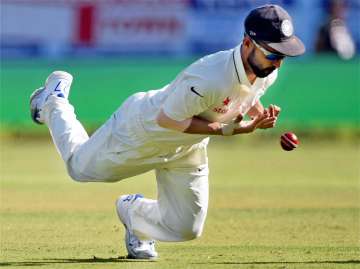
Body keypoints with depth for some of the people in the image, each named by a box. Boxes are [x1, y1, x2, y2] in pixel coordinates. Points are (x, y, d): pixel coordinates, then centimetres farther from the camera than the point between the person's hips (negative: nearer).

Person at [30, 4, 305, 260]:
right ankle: (54, 99, 45)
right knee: (80, 166, 20)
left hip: (188, 148, 6)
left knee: (186, 229, 7)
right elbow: (166, 119, -34)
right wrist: (226, 129, -38)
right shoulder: (210, 79, -44)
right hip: (143, 128, -6)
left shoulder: (268, 72, -19)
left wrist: (261, 115, -19)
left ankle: (135, 210, 37)